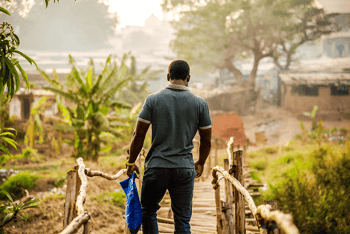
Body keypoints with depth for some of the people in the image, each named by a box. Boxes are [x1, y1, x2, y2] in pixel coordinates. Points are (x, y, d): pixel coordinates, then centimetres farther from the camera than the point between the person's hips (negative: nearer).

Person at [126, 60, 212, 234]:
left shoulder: (153, 100, -3)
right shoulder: (199, 103, 0)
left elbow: (139, 134, -3)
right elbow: (206, 139, 7)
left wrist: (131, 162, 9)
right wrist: (201, 163, 24)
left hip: (157, 167, -1)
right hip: (185, 169, 1)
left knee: (148, 212, 18)